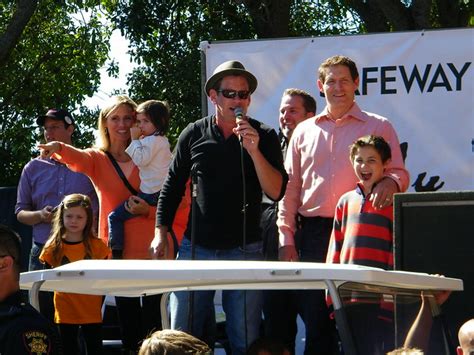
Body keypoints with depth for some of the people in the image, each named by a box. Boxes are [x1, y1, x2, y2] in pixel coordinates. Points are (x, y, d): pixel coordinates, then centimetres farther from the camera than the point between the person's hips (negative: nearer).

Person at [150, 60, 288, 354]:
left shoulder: (264, 136, 2)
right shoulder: (194, 134, 7)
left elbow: (276, 192, -8)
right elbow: (173, 187, 15)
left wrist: (254, 151, -18)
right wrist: (161, 233, 9)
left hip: (245, 249, -1)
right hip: (196, 247, 2)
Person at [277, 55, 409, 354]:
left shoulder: (378, 127, 8)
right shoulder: (304, 132, 16)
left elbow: (399, 173, 6)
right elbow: (290, 188, 14)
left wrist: (388, 183, -19)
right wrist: (286, 240, 6)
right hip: (312, 232, 3)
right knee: (314, 316, 1)